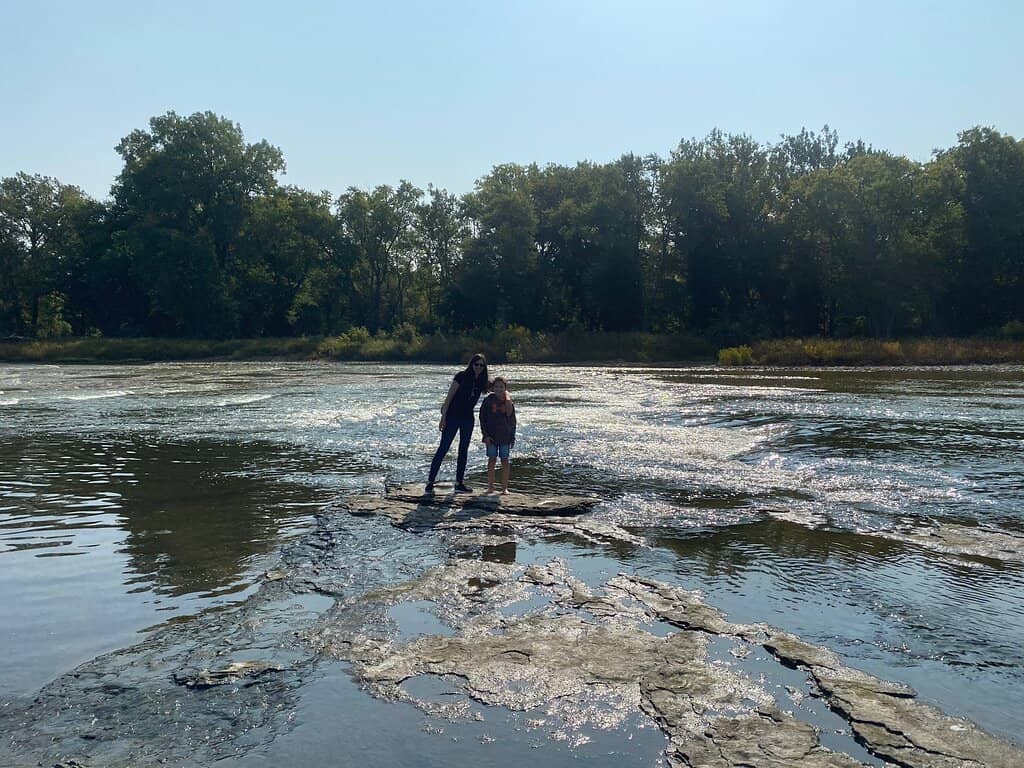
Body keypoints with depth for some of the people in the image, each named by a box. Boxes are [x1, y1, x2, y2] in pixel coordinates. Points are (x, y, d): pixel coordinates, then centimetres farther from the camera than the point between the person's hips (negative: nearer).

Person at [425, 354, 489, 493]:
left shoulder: (481, 382, 4)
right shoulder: (461, 376, -11)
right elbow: (449, 396, -11)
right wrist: (443, 417, -15)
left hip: (468, 419, 6)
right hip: (452, 416, -6)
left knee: (463, 451, 9)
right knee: (443, 448, -6)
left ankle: (459, 483, 16)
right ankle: (430, 482, -2)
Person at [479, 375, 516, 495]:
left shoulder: (508, 401, 1)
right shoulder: (488, 400, -1)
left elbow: (512, 420, 4)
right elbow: (482, 417, 0)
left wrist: (513, 437, 1)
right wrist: (485, 434, -6)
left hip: (505, 436, 1)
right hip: (491, 435, 0)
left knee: (505, 461, 2)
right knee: (492, 460, 5)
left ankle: (504, 487, 8)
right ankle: (490, 486, 13)